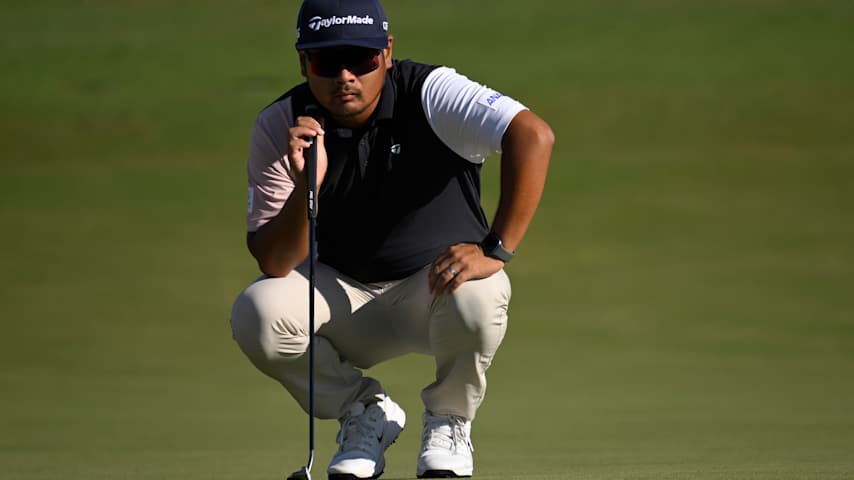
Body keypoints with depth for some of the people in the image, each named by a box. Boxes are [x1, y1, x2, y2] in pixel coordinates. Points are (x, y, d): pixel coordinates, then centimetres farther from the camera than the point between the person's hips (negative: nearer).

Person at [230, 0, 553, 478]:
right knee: (255, 313, -26)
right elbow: (273, 264, -15)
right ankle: (366, 414, 3)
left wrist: (495, 249, -38)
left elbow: (533, 135, -34)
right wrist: (305, 185, -33)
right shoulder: (279, 128, -11)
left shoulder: (429, 93, -19)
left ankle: (448, 421, -2)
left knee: (475, 301, -37)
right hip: (341, 295, 2)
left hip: (441, 279, -2)